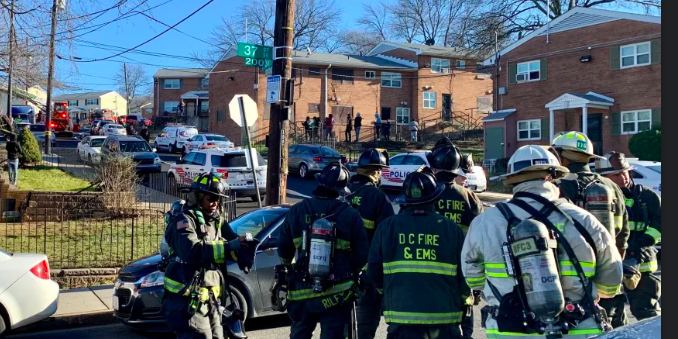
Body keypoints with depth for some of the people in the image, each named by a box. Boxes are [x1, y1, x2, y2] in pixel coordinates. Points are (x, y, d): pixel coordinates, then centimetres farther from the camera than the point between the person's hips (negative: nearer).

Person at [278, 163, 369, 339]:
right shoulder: (350, 215, -7)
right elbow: (362, 254, -5)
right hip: (337, 295, -2)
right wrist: (352, 273, 16)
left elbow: (283, 250, 7)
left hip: (301, 293, 2)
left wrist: (288, 265, 29)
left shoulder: (296, 211, -2)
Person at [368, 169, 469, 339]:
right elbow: (466, 273, 2)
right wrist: (461, 300, 21)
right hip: (444, 314, 1)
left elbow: (374, 270, 4)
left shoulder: (387, 226, 0)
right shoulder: (451, 228, 0)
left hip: (403, 314, 0)